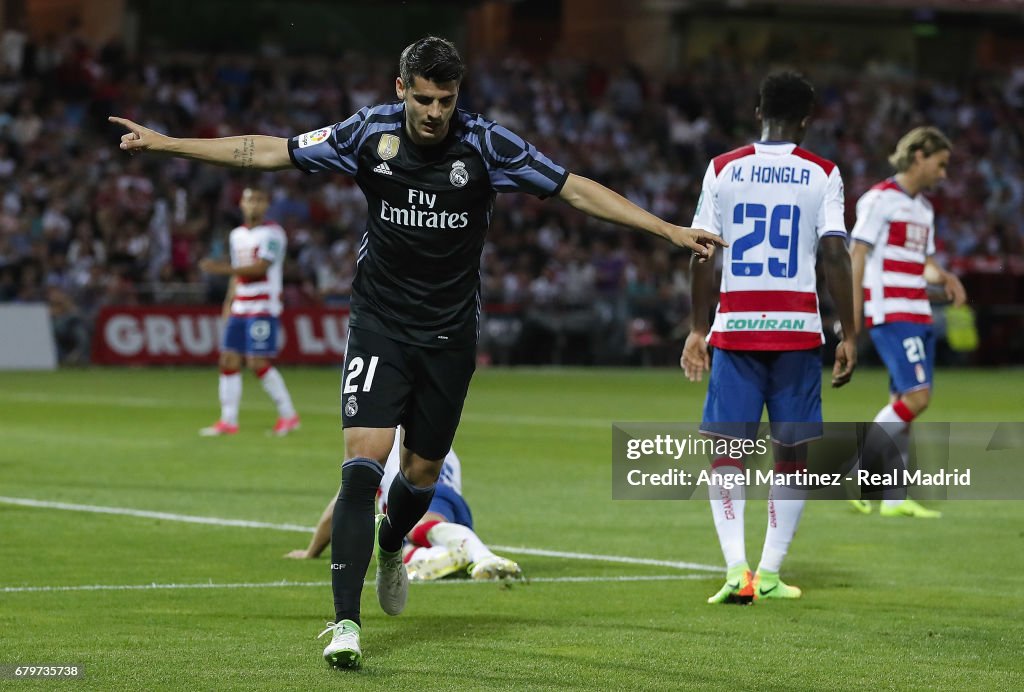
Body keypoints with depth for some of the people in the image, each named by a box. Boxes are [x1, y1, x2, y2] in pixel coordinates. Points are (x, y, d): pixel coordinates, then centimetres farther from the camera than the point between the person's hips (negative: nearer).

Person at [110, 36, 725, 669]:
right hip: (380, 327, -1)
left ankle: (391, 550, 47)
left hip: (450, 334, 1)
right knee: (363, 464, -16)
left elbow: (576, 189, -7)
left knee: (422, 473, 11)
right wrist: (164, 143, -5)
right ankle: (346, 623, -18)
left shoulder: (486, 145, -11)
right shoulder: (370, 133, -9)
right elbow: (269, 152, -3)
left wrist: (670, 230, -10)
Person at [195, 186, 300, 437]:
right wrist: (229, 302, 15)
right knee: (229, 360, 1)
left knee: (258, 362, -10)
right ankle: (228, 421, 5)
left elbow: (260, 268, -19)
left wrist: (223, 268, -25)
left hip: (263, 308, -7)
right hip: (239, 308, 7)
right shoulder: (237, 235, 16)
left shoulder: (272, 233, -8)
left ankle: (288, 415, 3)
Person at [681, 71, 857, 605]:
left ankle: (736, 567, -12)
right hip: (797, 329, -1)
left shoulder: (722, 170, 4)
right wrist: (848, 336, 0)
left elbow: (702, 255, 3)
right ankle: (770, 573, 9)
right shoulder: (822, 174, 1)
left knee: (726, 451, 4)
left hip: (734, 327, 1)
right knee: (792, 455, 10)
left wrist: (697, 330, 11)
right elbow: (835, 256, -5)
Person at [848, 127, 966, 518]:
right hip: (890, 314, -9)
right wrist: (853, 318, -15)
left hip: (918, 316, 9)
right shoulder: (880, 199, -6)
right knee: (916, 396, -17)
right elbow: (857, 257, -10)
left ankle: (893, 499, 5)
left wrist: (944, 278, 0)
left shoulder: (923, 208, 19)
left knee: (905, 403, 5)